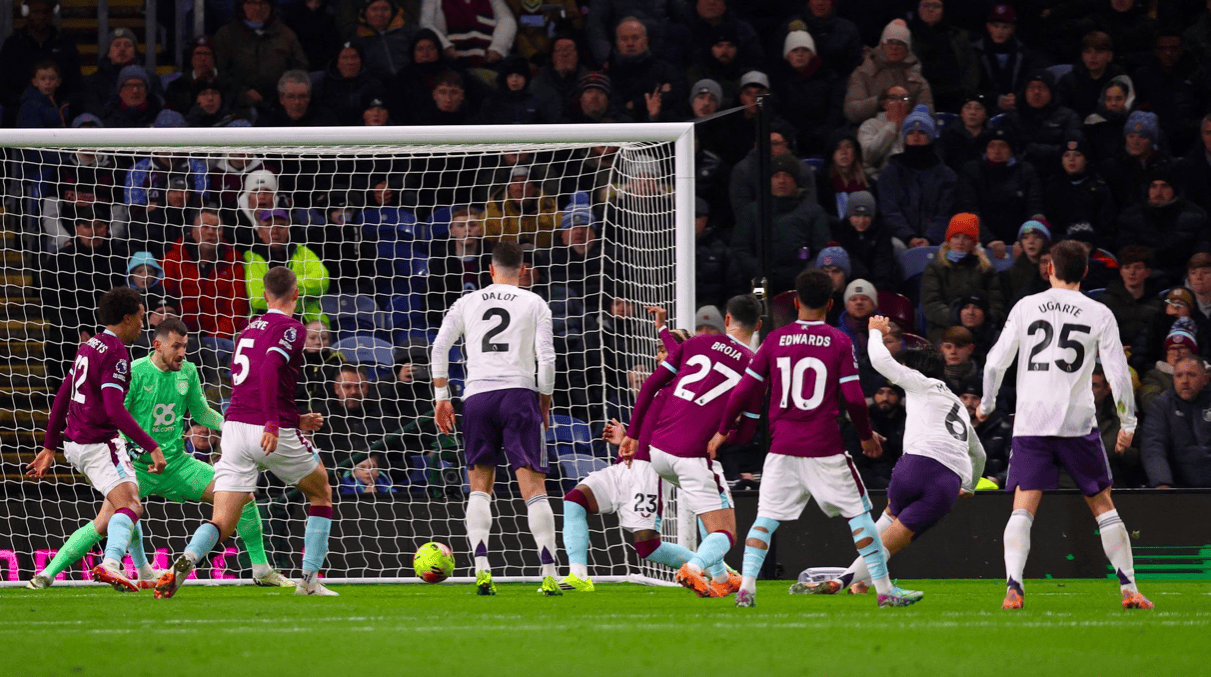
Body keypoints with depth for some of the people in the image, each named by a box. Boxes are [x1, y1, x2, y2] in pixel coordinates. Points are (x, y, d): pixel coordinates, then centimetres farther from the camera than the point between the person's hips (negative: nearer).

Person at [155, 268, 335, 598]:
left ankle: (187, 559, -33)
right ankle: (310, 579, 15)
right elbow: (269, 369, -22)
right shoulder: (291, 329, -3)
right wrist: (273, 424, -29)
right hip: (275, 434, -5)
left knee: (222, 524, -1)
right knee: (321, 493, 21)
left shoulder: (247, 330, 20)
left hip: (235, 426, 5)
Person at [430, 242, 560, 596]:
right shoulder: (534, 303, 8)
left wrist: (441, 398, 13)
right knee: (534, 487, -5)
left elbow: (439, 348, 8)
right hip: (520, 394, -2)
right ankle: (549, 573, -13)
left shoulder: (467, 302, 13)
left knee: (479, 487, 11)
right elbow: (546, 357, 0)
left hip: (476, 395, 2)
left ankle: (481, 567, -5)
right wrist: (545, 401, 10)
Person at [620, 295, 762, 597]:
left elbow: (651, 385, 7)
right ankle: (695, 567, -31)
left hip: (658, 447, 5)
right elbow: (745, 434, 1)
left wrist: (633, 434, 14)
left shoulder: (695, 344, 9)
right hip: (694, 455, -5)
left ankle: (719, 577, 28)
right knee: (724, 533, 0)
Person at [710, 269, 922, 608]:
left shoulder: (775, 339, 3)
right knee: (858, 513, 7)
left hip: (783, 447, 2)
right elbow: (853, 398, -4)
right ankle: (884, 590, 6)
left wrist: (723, 430, 17)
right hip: (825, 448, -2)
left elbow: (745, 390, 5)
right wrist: (867, 437, 13)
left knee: (766, 517, 8)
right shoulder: (839, 342, -2)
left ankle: (746, 587, -4)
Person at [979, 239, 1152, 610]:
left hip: (1030, 422, 0)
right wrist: (1128, 422, 13)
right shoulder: (1099, 314, 3)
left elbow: (996, 362, 4)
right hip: (1078, 422, 0)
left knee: (1023, 509, -2)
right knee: (1103, 506, 11)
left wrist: (986, 404, 21)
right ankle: (1129, 589, 9)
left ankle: (1013, 587, -20)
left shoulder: (1026, 307, 5)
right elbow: (1118, 372, 2)